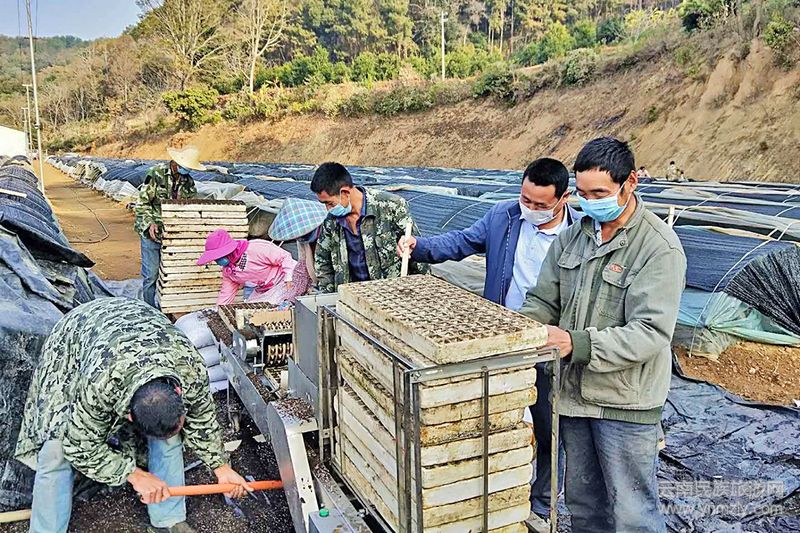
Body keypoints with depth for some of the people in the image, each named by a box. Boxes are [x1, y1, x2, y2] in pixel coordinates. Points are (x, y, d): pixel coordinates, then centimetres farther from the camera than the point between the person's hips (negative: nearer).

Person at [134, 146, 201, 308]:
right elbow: (141, 202, -10)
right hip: (151, 233, -4)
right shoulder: (156, 174, -11)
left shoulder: (188, 181, 4)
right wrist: (150, 223, -22)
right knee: (151, 274, 0)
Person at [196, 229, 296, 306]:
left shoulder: (256, 249, -30)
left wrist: (288, 279, -30)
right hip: (263, 290, 8)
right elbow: (226, 294, 9)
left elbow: (284, 257, -24)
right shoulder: (228, 270, -3)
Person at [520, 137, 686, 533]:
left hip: (626, 404, -6)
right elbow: (544, 302, 7)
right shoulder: (573, 236, 2)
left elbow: (650, 333, -24)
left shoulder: (660, 248, -18)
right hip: (574, 394, 6)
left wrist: (576, 344, -34)